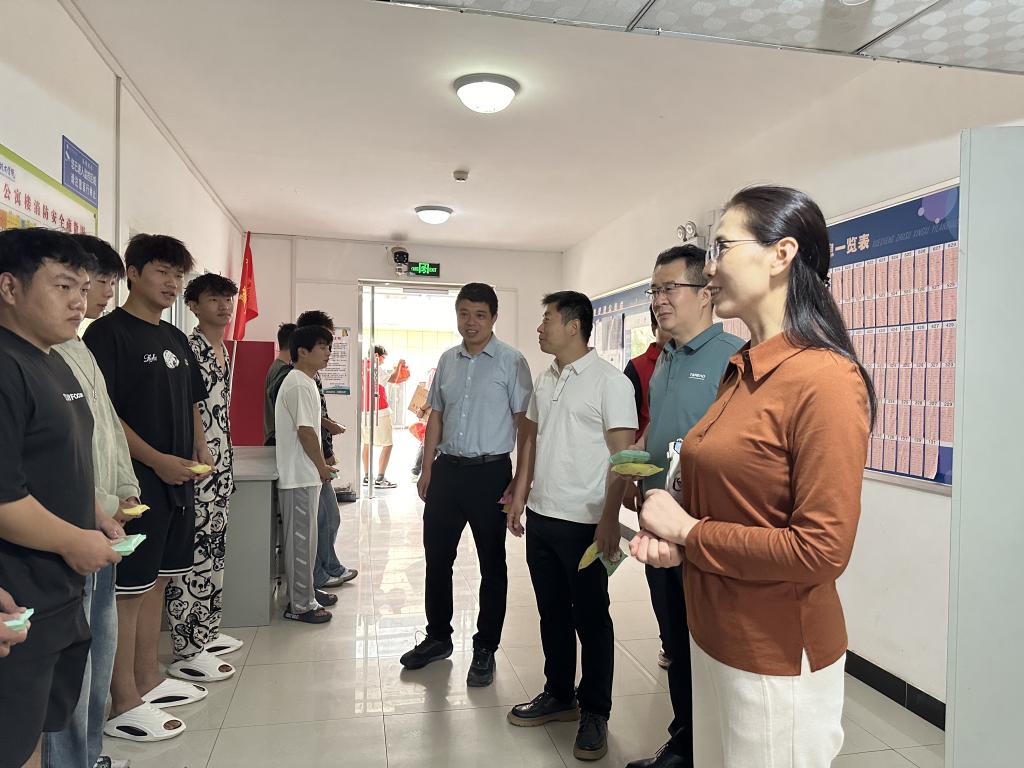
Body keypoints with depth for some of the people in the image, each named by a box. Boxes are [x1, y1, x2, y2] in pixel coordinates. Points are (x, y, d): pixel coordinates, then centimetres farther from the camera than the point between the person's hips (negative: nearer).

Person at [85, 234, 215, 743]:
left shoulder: (176, 339, 15)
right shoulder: (109, 332, -9)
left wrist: (199, 451, 6)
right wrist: (157, 460, -20)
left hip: (177, 480, 8)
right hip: (137, 482, -8)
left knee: (155, 581, 16)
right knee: (128, 588, 0)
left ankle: (148, 679, 29)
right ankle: (124, 706, 10)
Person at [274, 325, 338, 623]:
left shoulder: (304, 382, 14)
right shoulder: (298, 384, -17)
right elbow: (305, 431, -21)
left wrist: (321, 465, 15)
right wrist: (322, 467, -10)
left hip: (307, 476, 10)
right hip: (300, 477, -10)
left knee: (306, 536, 18)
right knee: (301, 539, -2)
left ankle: (307, 590, 31)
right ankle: (300, 605, 8)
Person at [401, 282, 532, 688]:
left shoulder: (511, 362, -8)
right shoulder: (447, 360, 8)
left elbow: (523, 422, -9)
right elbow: (436, 416, 14)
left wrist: (521, 481, -12)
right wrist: (426, 471, 10)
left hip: (490, 472, -5)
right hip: (447, 469, 5)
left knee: (492, 564, 9)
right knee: (437, 556, 15)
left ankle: (485, 650, 25)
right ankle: (438, 637, 35)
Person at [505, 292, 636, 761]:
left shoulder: (610, 381, -11)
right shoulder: (544, 380, 9)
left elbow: (622, 456, -13)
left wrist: (609, 522, -17)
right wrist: (519, 496, 13)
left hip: (583, 523, -6)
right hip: (541, 517, 7)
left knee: (591, 620, 8)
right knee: (552, 613, 17)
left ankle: (595, 714, 24)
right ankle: (559, 695, 35)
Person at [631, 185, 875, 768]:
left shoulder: (824, 380, -20)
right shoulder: (741, 373, 5)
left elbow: (822, 550, -22)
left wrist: (688, 532, -16)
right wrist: (670, 534, -3)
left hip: (777, 659, -7)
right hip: (714, 636, 8)